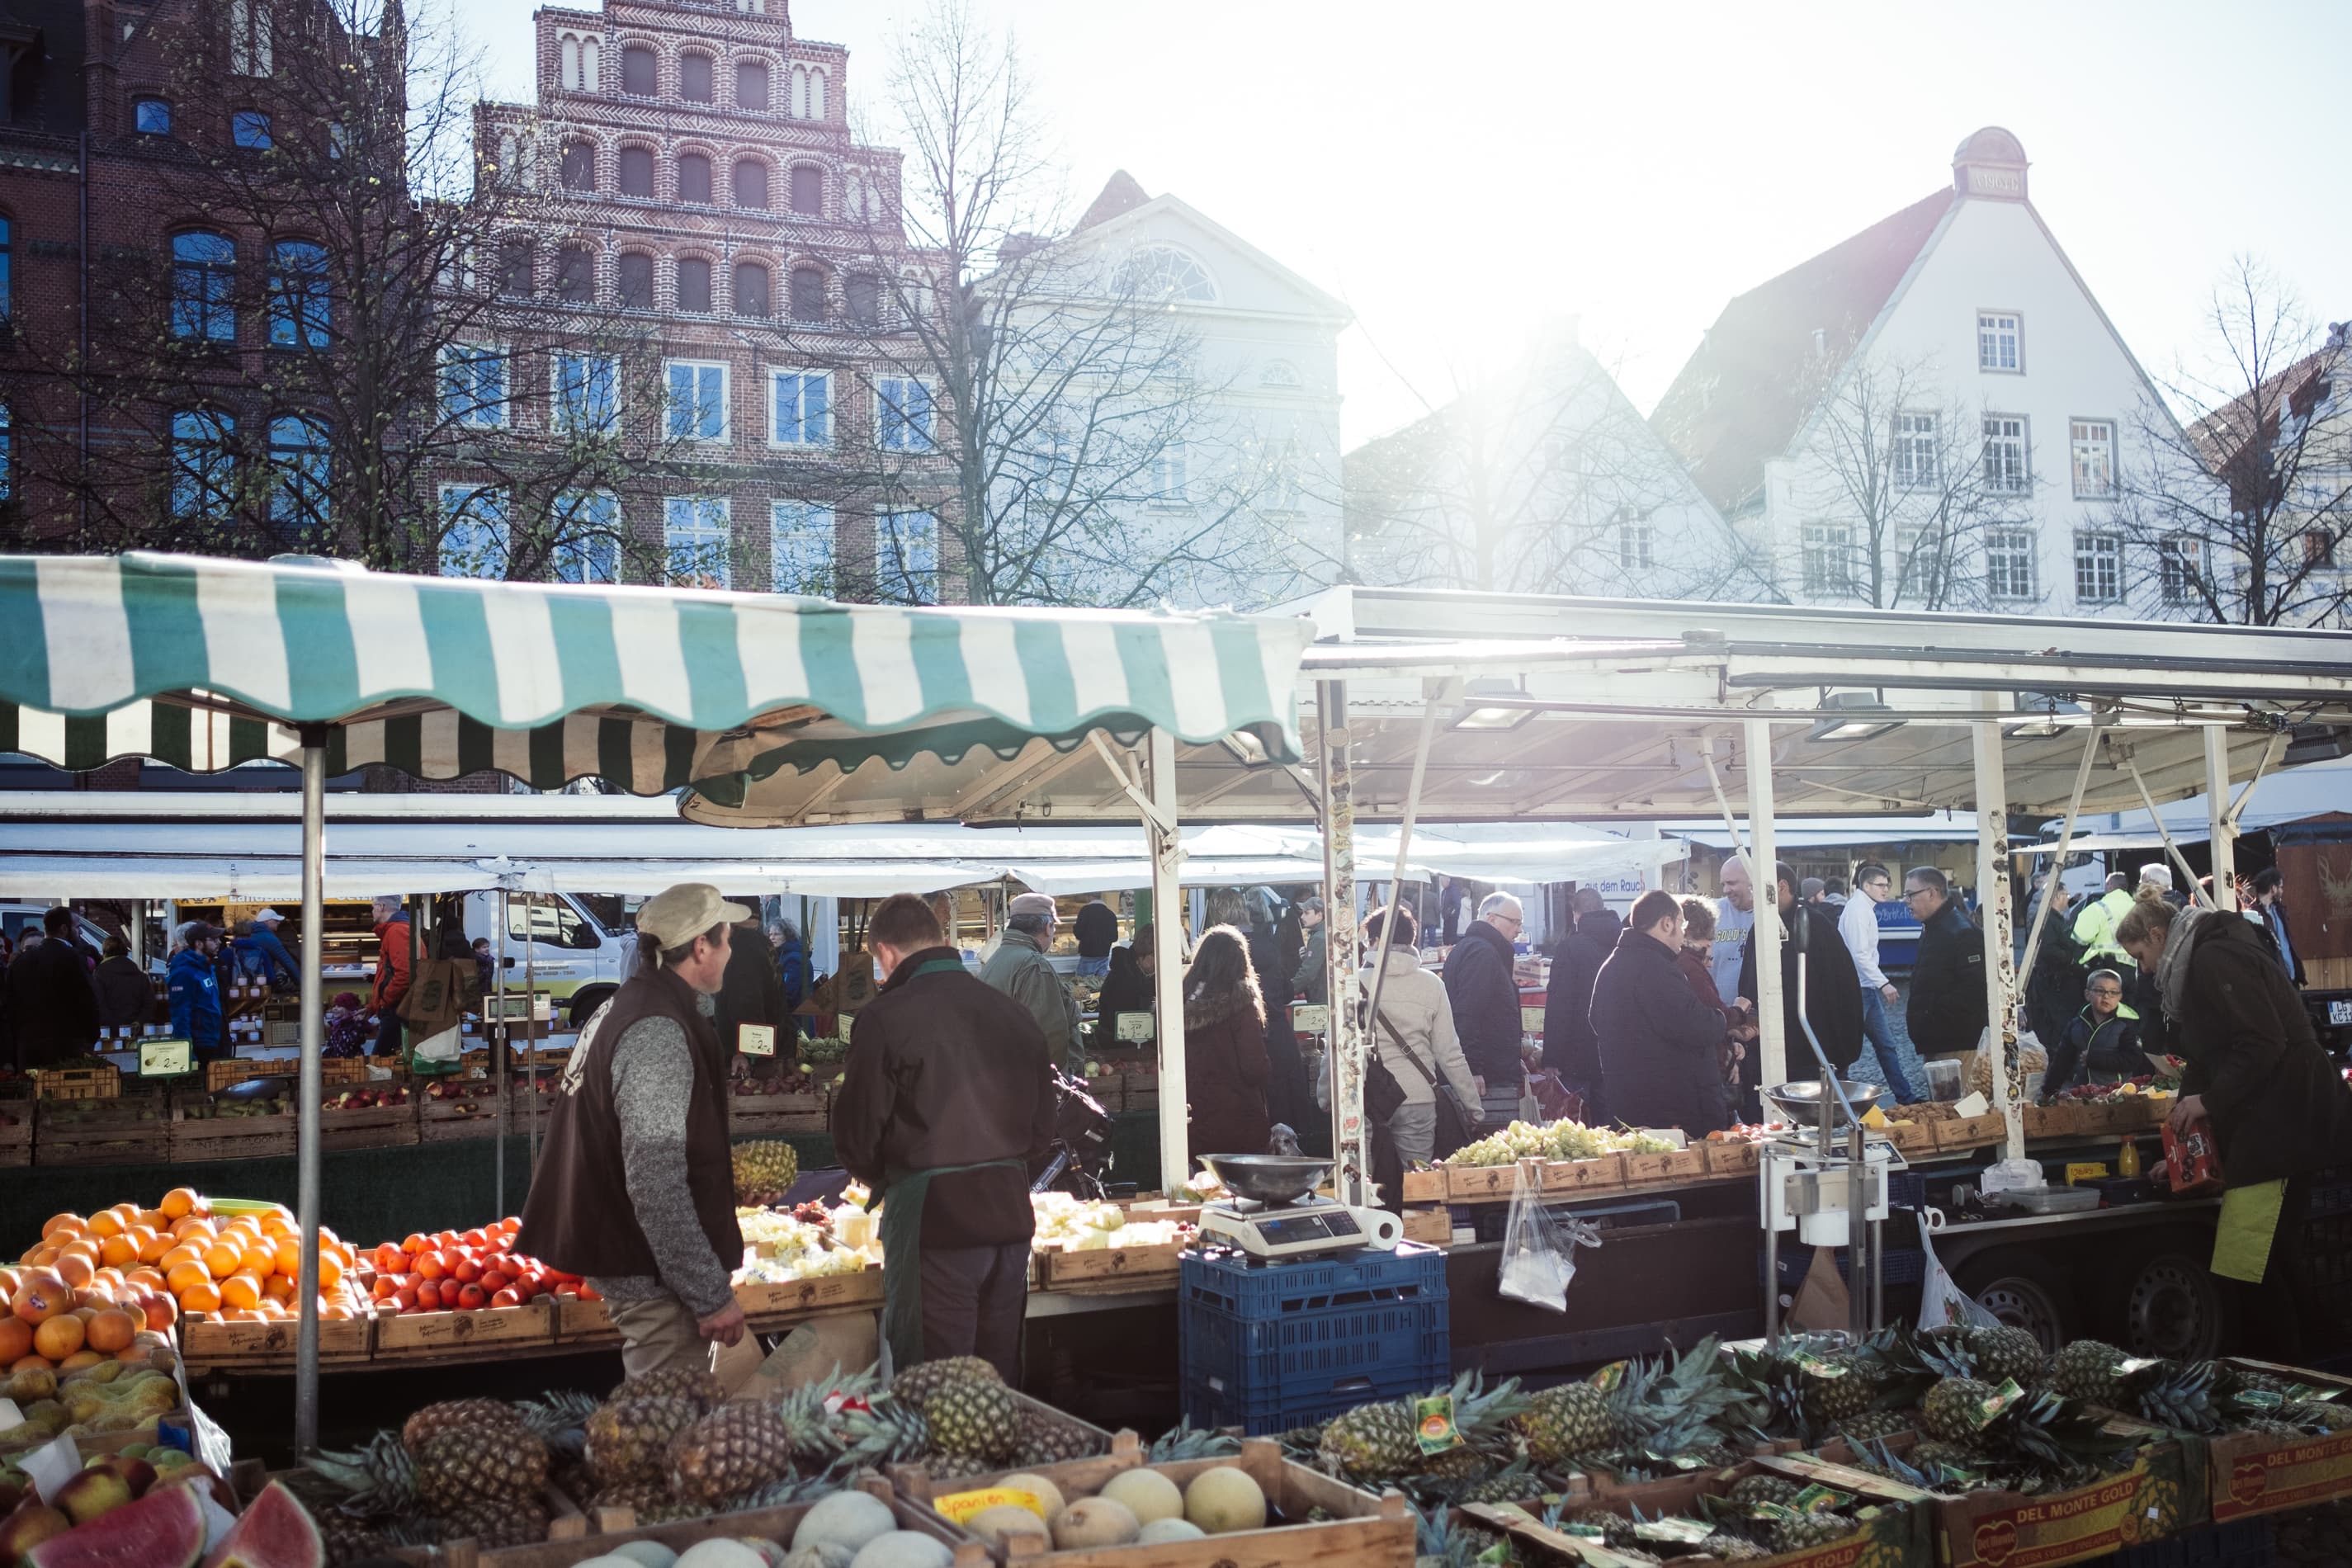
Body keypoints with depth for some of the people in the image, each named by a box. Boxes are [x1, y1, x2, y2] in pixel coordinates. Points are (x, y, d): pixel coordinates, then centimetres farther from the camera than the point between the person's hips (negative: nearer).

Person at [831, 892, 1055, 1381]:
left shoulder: (886, 1018, -11)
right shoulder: (1015, 1014, 7)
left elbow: (857, 1137, -6)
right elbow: (1042, 1128, 12)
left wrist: (884, 1180, 13)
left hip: (933, 1219, -6)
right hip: (1010, 1213, 6)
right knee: (1000, 1374, 16)